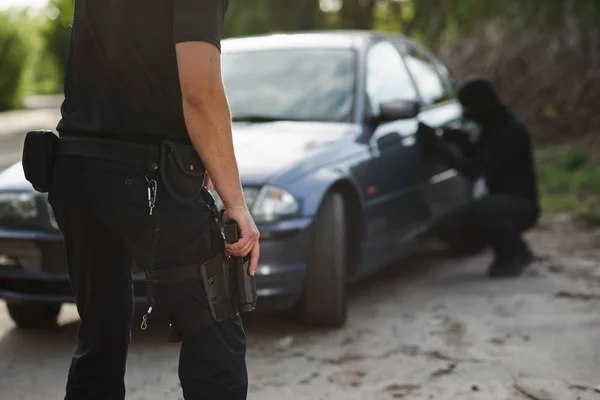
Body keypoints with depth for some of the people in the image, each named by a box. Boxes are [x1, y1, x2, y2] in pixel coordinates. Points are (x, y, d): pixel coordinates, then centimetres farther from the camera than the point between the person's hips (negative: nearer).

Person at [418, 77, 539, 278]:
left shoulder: (512, 131, -21)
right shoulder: (491, 127, 7)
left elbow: (474, 170, -28)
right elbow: (478, 160, 22)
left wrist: (437, 144, -25)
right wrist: (461, 141, 1)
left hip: (521, 206, -8)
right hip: (499, 202, 8)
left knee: (482, 209, -38)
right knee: (446, 228, -10)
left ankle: (515, 254, -9)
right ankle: (507, 251, 8)